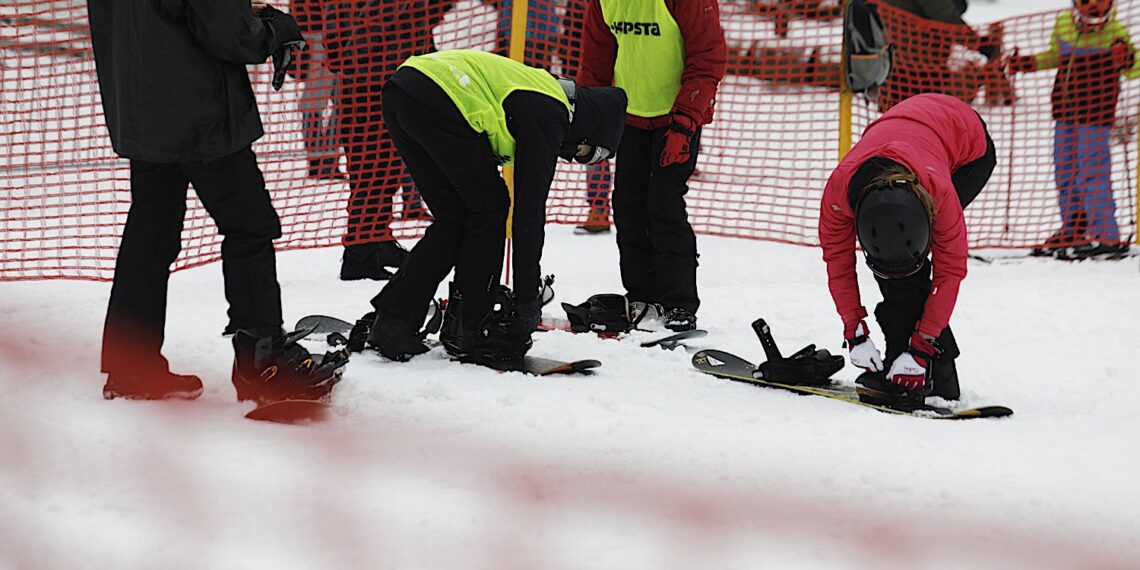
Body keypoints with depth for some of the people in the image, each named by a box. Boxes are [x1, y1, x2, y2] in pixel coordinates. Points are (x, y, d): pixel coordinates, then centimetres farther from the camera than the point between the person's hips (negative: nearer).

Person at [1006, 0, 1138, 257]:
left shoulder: (1115, 33, -12)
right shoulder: (1062, 24, 2)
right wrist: (1029, 63, 10)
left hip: (1095, 113, -6)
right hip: (1064, 109, 6)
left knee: (1092, 172, -9)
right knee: (1065, 172, 13)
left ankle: (1105, 235, -3)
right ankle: (1073, 228, 27)